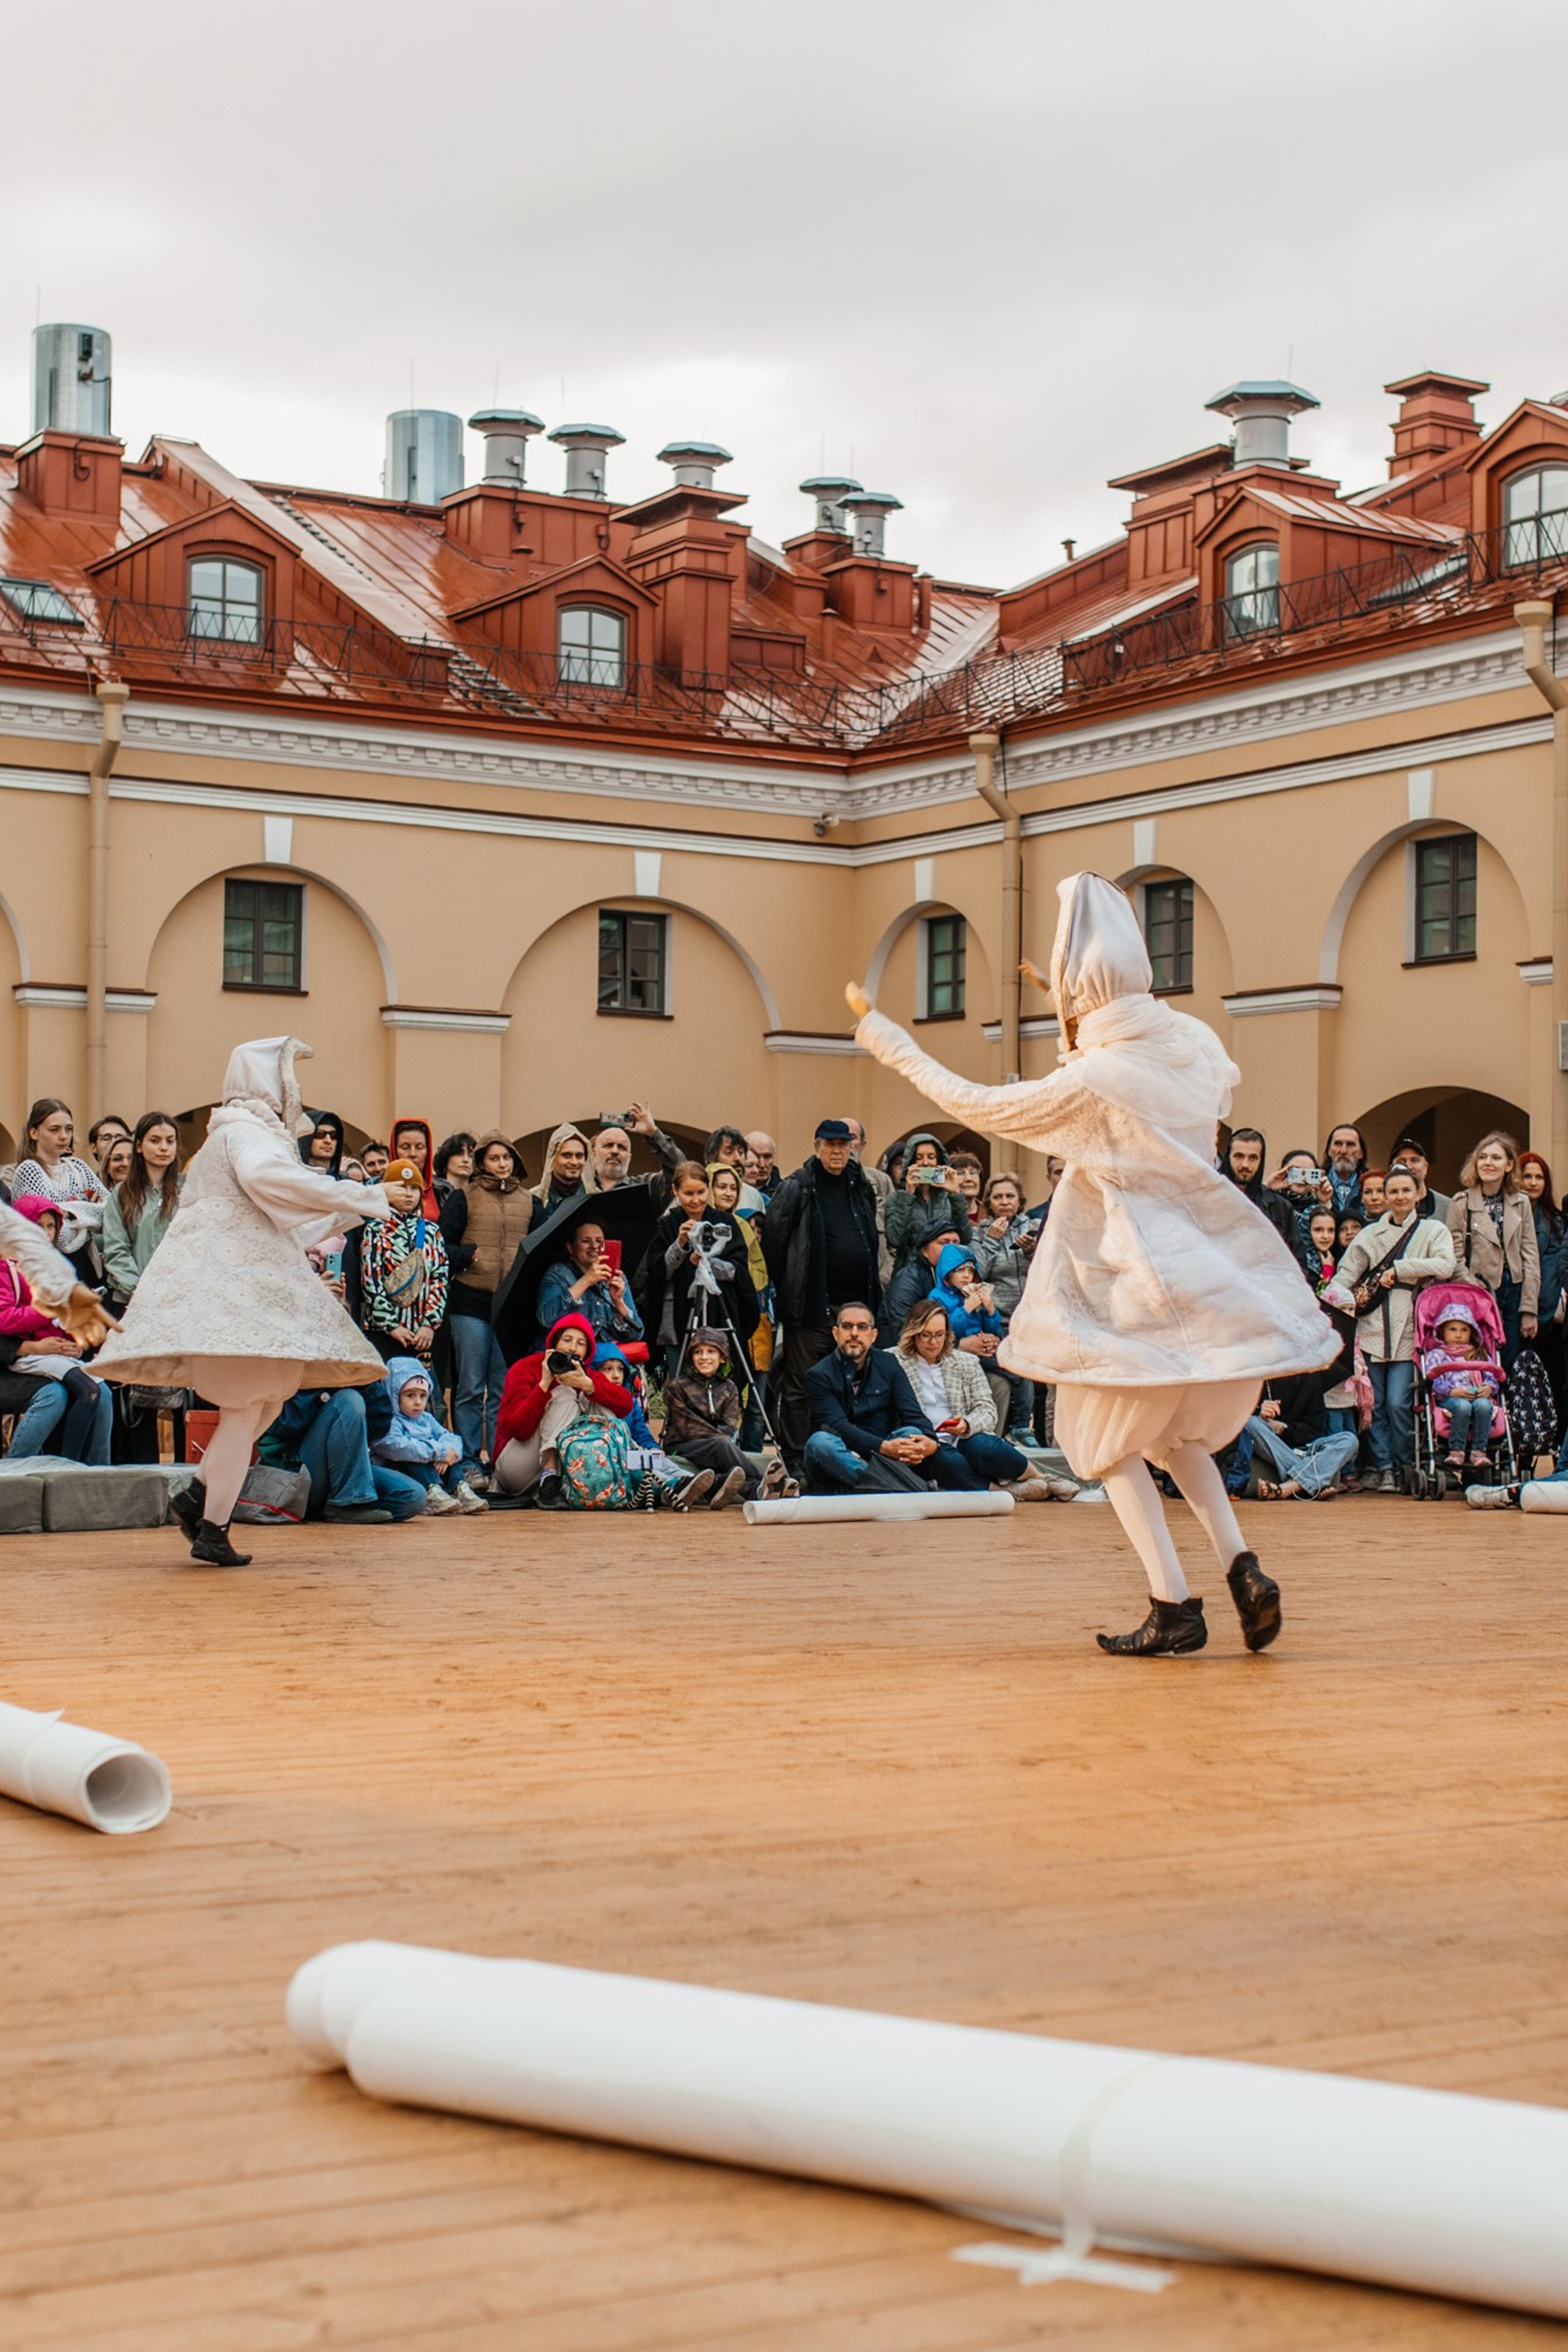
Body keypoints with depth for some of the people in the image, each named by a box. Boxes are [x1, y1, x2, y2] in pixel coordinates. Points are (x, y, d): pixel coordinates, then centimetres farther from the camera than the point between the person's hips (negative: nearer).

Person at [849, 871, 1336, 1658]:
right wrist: (1084, 1035, 20)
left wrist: (883, 1036, -3)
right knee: (1176, 1430, 24)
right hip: (1208, 1266, 7)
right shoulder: (1193, 1042, -3)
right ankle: (1241, 1568, 6)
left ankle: (1174, 1608, 1)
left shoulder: (1090, 1082, -22)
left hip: (1138, 1279, -7)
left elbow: (973, 1104, -12)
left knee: (1108, 1440, 9)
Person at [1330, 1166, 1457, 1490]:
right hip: (1372, 1327, 3)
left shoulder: (1434, 1231, 9)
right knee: (1374, 1403, -2)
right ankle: (1380, 1466, 4)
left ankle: (1398, 1469, 3)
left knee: (1398, 1404, -9)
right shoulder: (1371, 1234, 16)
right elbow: (1346, 1273, 9)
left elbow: (1445, 1267, -9)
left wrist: (1398, 1269, -9)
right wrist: (1341, 1297, -11)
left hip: (1408, 1331, -3)